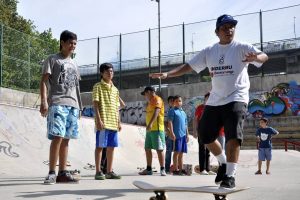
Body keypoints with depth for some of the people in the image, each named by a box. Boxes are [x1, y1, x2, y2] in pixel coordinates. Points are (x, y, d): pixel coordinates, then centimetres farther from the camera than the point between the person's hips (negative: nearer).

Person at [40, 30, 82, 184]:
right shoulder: (52, 60, 4)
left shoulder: (73, 64, 22)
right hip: (57, 103, -6)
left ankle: (62, 173, 8)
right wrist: (43, 101, -16)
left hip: (72, 105, 6)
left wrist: (77, 106, 16)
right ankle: (51, 173, -8)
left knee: (66, 139, 5)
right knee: (57, 137, -14)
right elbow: (44, 81, -4)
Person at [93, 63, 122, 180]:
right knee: (100, 146, -3)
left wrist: (119, 122, 13)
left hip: (113, 123, 6)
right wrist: (98, 120, -16)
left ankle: (109, 172, 14)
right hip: (103, 122, -6)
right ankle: (98, 172, 2)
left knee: (111, 147, 7)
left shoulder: (115, 89, 19)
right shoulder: (98, 86, 0)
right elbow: (95, 104, -7)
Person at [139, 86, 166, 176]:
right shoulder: (150, 102, 22)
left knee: (159, 149, -8)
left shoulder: (157, 99, -6)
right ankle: (149, 169, 16)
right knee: (147, 149, 9)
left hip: (157, 129, -9)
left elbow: (156, 112, -22)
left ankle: (162, 170, -6)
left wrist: (150, 124, -34)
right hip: (149, 129, 9)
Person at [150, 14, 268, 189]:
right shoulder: (209, 51, 8)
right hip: (215, 100, 6)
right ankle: (224, 163, 32)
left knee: (233, 136, -18)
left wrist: (255, 57, -45)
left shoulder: (242, 47, -5)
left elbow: (264, 56, -21)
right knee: (205, 135, 10)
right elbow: (189, 66, 8)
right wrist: (167, 74, -3)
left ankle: (230, 175, -9)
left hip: (236, 99, -5)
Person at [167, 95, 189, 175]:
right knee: (177, 152, -8)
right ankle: (175, 169, -6)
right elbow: (170, 122, -8)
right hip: (177, 135, -7)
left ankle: (181, 169, 11)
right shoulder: (172, 111, 1)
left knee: (181, 153, 8)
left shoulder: (183, 112, 22)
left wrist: (187, 135, 18)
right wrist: (172, 133, -17)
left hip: (183, 135, 7)